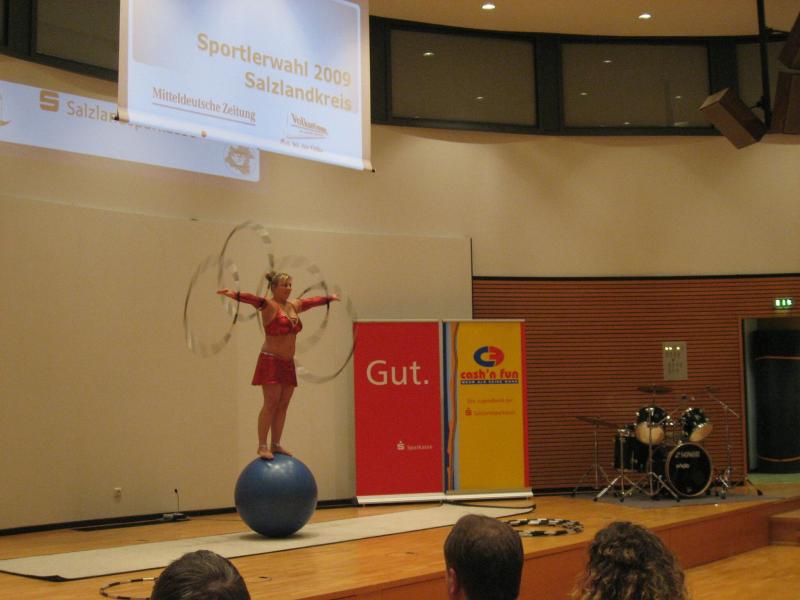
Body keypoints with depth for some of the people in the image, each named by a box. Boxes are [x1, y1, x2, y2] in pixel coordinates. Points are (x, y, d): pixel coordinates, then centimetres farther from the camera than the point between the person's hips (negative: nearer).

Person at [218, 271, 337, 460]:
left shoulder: (295, 305, 14)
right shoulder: (269, 305, -8)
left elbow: (313, 301, 31)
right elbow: (253, 299, -27)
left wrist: (330, 298, 45)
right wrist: (234, 294, -45)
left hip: (288, 363, 7)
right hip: (271, 361, -7)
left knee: (283, 405, 6)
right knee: (271, 403, -11)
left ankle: (276, 444, 12)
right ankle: (262, 446, -6)